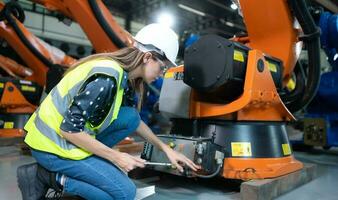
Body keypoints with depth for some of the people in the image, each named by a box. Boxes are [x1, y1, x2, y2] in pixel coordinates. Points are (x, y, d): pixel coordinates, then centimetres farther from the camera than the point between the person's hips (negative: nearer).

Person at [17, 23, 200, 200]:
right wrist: (116, 157, -16)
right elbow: (70, 130, -24)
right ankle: (49, 176, -4)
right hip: (52, 145, -8)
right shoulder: (106, 79, -26)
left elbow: (133, 120, 12)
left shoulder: (118, 67, 2)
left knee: (131, 116, 1)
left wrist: (165, 149, 12)